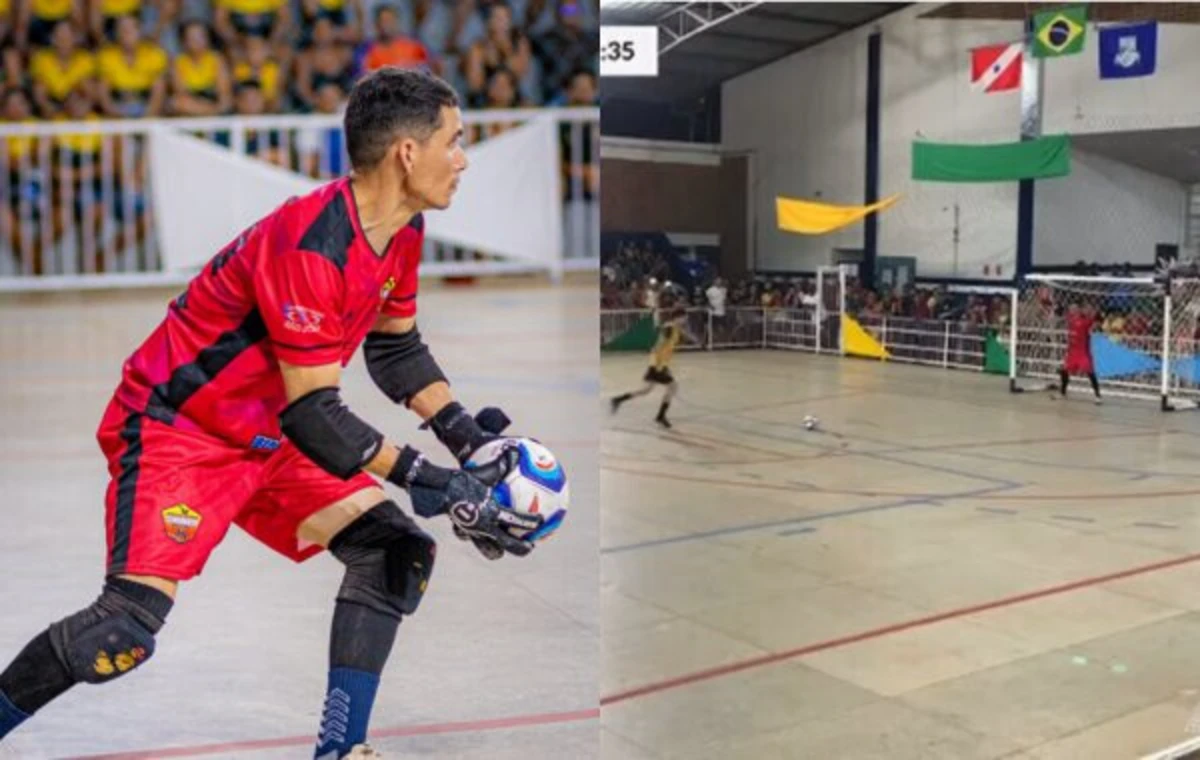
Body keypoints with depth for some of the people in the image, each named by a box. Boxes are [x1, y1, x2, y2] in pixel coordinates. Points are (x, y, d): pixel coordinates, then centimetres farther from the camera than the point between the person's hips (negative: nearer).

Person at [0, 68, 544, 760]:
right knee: (126, 627, -19)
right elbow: (313, 412, -27)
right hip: (176, 430, -8)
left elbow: (396, 347, 12)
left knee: (396, 551, -2)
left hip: (272, 437, 9)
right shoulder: (310, 246, -29)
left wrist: (467, 438, 0)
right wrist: (436, 486, -25)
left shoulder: (403, 231, -1)